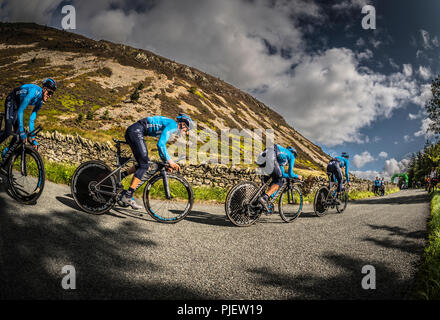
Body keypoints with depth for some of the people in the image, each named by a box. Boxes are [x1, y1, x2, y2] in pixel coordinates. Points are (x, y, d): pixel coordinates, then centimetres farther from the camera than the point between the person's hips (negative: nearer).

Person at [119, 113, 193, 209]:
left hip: (131, 132, 10)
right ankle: (127, 196, -14)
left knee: (144, 163, 14)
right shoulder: (173, 125, -9)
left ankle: (120, 176, 16)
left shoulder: (169, 126, 21)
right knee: (144, 164, -11)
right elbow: (160, 144, -21)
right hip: (136, 132, -10)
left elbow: (161, 145, 28)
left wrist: (166, 162, 22)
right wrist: (169, 161, -17)